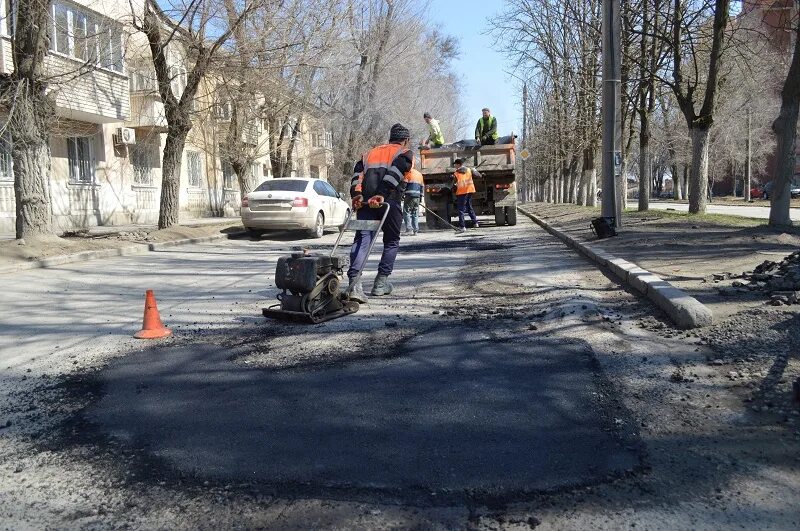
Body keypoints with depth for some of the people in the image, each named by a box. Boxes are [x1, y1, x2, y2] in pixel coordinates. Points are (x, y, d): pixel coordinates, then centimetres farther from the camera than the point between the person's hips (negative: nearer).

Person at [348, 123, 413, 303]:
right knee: (392, 241, 15)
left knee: (362, 239, -3)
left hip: (364, 200, 3)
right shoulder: (405, 153, 14)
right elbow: (394, 172, -7)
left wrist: (356, 194, 0)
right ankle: (381, 282, 14)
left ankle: (354, 281, -23)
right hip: (389, 201, -3)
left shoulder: (371, 152, 30)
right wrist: (381, 195, -16)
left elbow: (357, 172, 11)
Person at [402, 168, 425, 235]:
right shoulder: (419, 174, 18)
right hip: (417, 196, 6)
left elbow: (404, 184, -10)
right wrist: (421, 197, 23)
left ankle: (409, 229, -13)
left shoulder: (408, 173, -3)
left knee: (406, 212, -3)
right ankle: (415, 230, 6)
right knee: (415, 214, 10)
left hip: (409, 196, -6)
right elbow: (422, 186, 20)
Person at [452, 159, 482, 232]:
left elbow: (454, 186, -6)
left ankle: (462, 227, -9)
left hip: (461, 192, -5)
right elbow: (479, 176, 7)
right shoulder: (469, 170, 4)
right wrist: (475, 170, 25)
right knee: (469, 207, 22)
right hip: (470, 190, 5)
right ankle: (475, 222, 22)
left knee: (461, 209, -2)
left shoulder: (456, 174, -5)